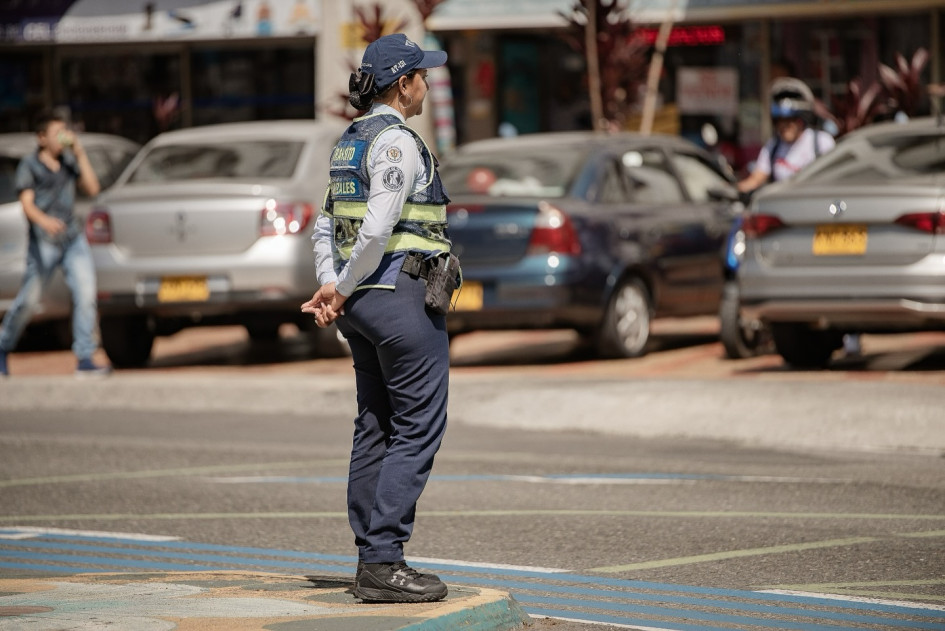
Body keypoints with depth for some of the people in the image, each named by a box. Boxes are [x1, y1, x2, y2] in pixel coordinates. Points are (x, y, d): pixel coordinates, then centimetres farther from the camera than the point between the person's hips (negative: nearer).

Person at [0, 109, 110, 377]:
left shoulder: (69, 161, 12)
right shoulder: (29, 166, -1)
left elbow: (92, 189, 4)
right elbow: (27, 203, -11)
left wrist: (80, 153, -2)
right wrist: (44, 220, -33)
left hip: (73, 237, 4)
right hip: (43, 242, -4)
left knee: (86, 293, -11)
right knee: (28, 299, -1)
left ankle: (84, 359, -9)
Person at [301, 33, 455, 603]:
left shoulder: (350, 142, 16)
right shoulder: (397, 141, -14)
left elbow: (327, 227, 16)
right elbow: (377, 229, -22)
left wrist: (330, 288, 4)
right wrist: (341, 291, -12)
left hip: (363, 301, 10)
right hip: (402, 294, -10)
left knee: (376, 428, 11)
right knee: (418, 428, -7)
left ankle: (372, 559, 12)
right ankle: (384, 561, -11)